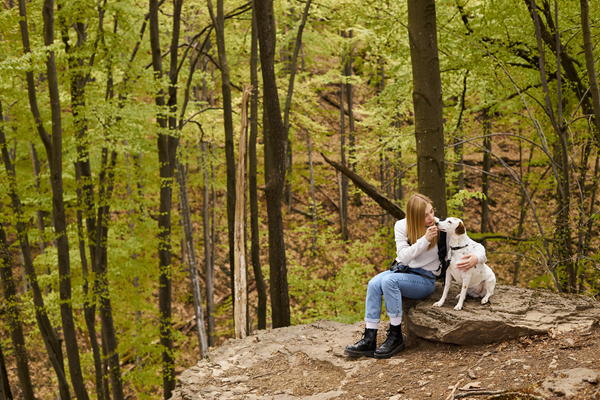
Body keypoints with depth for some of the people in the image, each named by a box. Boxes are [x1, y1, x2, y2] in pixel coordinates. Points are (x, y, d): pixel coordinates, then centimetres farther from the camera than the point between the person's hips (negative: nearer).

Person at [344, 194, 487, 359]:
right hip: (401, 269, 4)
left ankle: (396, 337, -25)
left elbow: (477, 247, -5)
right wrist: (425, 239, -23)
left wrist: (476, 258, -29)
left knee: (389, 280, -32)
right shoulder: (401, 226, 0)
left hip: (425, 279, -4)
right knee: (374, 284, -28)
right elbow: (404, 256, -12)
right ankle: (369, 339, -28)